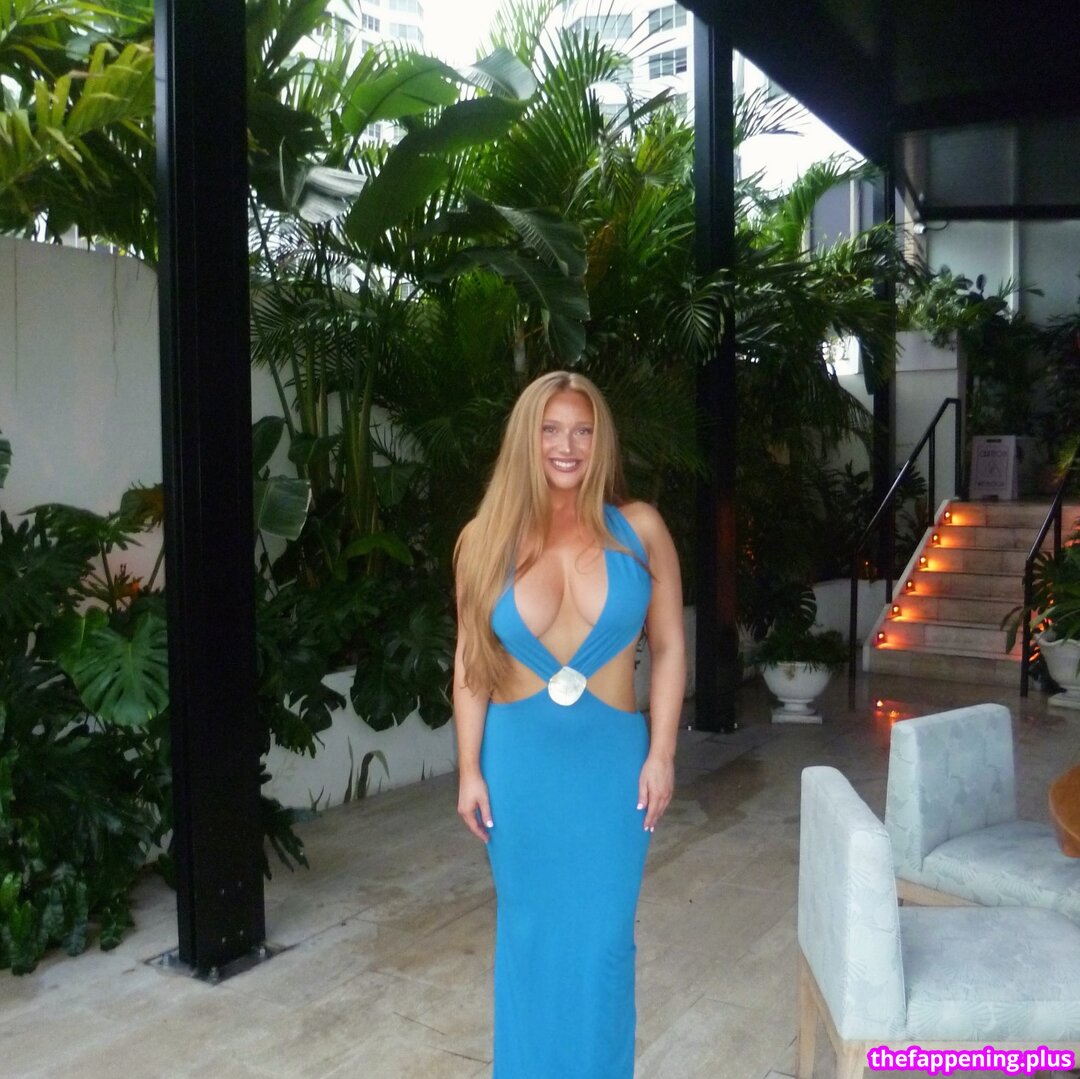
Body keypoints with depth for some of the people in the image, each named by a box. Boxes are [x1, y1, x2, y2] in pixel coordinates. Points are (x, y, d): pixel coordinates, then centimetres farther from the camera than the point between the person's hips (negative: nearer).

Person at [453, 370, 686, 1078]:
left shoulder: (639, 530, -4)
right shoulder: (488, 539, -3)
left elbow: (669, 648, -1)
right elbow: (471, 662, 2)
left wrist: (660, 755, -5)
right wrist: (470, 769, 0)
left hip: (611, 755, -1)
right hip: (519, 757, 1)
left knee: (602, 935, 7)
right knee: (529, 928, 14)